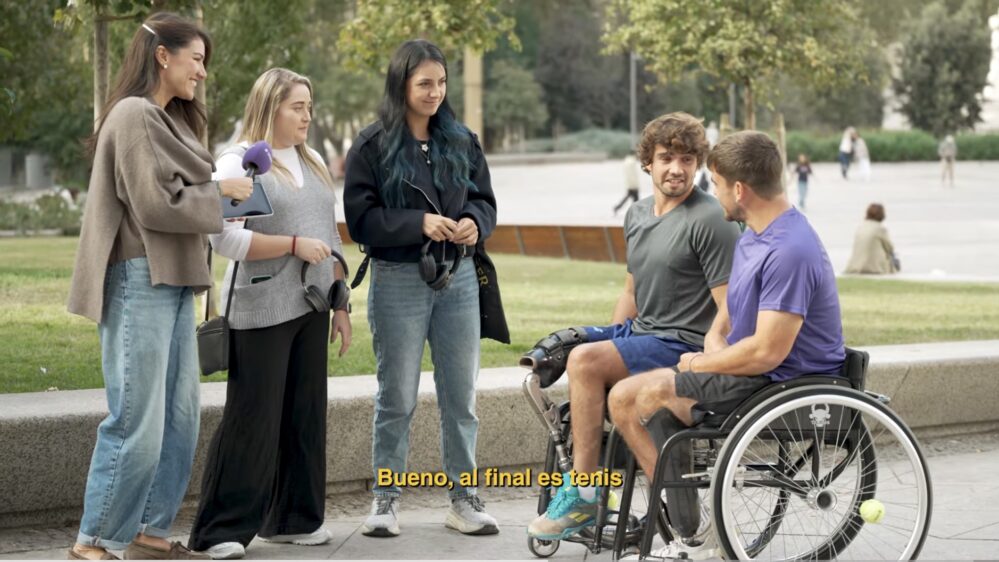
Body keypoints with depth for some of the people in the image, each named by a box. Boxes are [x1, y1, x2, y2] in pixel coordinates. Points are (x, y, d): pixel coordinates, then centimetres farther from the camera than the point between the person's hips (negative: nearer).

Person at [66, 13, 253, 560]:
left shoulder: (169, 119, 18)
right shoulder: (134, 116, -11)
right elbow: (153, 204, -17)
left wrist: (221, 198, 4)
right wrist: (220, 191, -7)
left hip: (174, 281, 10)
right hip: (140, 281, -10)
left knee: (180, 415, 10)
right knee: (138, 421, -8)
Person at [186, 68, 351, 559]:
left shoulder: (312, 162, 17)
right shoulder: (237, 164, -5)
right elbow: (225, 239, -16)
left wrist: (341, 303, 16)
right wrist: (293, 244, -18)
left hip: (310, 308, 7)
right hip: (261, 311, -7)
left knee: (306, 416, 7)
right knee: (252, 419, -6)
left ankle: (293, 518, 17)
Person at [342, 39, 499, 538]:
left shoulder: (461, 141, 8)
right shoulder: (373, 146, -4)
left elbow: (485, 201, 12)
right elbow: (359, 218, -8)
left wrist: (475, 223, -11)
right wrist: (420, 223, -19)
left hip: (458, 279, 4)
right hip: (399, 281, -3)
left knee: (461, 395, 7)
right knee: (397, 398, 4)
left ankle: (464, 497, 16)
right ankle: (385, 498, 16)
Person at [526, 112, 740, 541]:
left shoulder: (710, 221, -11)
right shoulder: (637, 215, 14)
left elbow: (730, 306, -14)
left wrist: (708, 352, -26)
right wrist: (609, 341, 14)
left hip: (683, 345, -9)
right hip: (638, 331, 9)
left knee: (584, 362, -27)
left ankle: (582, 496, -22)